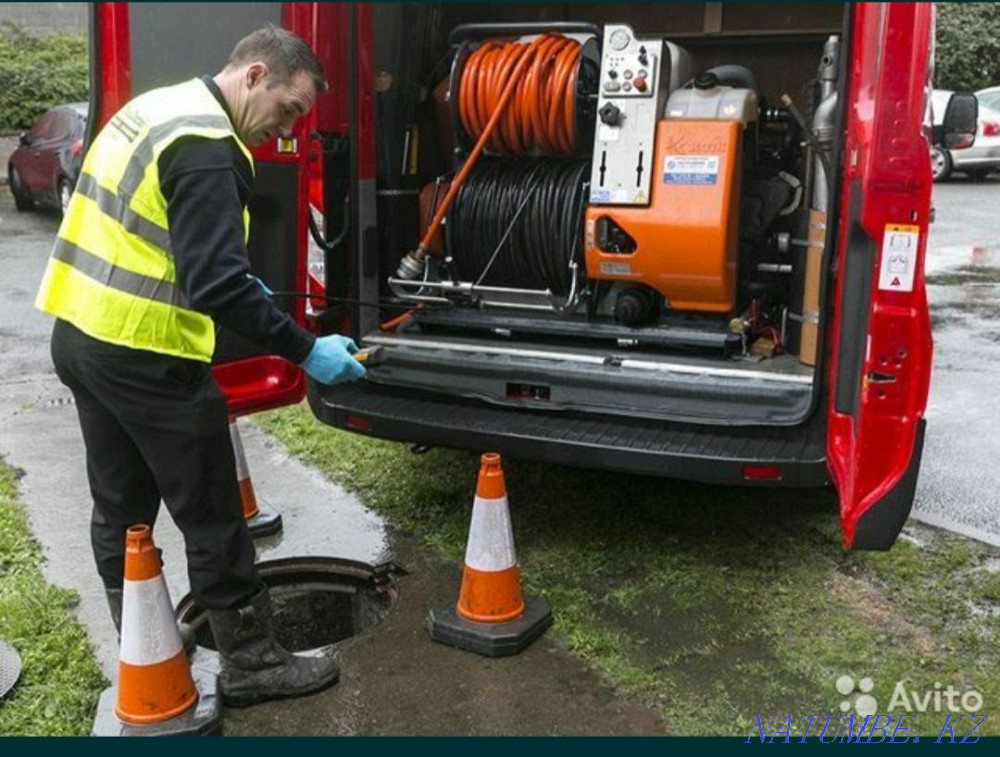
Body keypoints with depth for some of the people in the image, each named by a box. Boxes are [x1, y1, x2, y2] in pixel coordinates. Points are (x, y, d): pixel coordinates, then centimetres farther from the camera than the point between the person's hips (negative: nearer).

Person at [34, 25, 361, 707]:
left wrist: (238, 281, 18)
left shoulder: (157, 107, 12)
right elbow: (215, 284, -26)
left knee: (120, 505, 19)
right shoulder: (207, 149, -19)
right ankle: (252, 663, 16)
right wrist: (306, 350, -21)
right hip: (145, 357, -10)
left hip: (81, 333, 10)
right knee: (212, 520, 2)